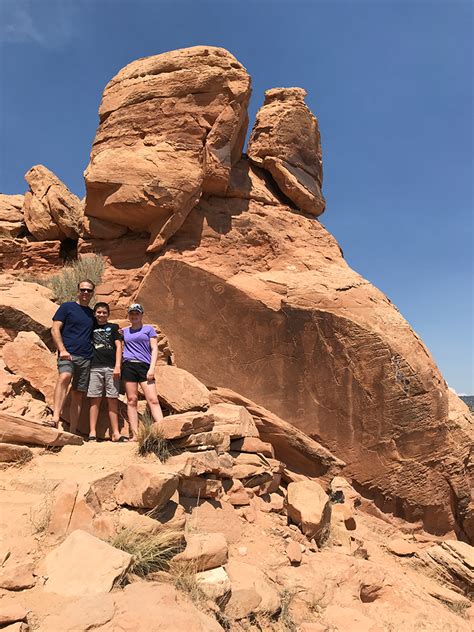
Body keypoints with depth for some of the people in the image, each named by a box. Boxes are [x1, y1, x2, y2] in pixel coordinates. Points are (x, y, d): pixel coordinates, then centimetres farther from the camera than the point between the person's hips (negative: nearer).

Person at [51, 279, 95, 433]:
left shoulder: (91, 314, 19)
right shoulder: (67, 307, 5)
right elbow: (55, 329, -2)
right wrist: (62, 350, -15)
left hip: (85, 358, 5)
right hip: (68, 355, -5)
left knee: (78, 395, 4)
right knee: (64, 377, -34)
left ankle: (72, 432, 8)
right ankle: (55, 418, -43)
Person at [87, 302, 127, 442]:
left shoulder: (113, 327, 13)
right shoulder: (91, 328, 16)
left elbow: (118, 346, 6)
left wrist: (117, 366, -4)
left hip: (111, 367, 0)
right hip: (95, 367, 1)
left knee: (112, 399, 0)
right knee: (95, 399, -2)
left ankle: (115, 433, 2)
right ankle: (92, 433, 0)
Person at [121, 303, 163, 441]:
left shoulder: (148, 329, 10)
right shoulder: (124, 331, 17)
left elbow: (154, 349, 4)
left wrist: (152, 368, -6)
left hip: (144, 366, -2)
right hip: (128, 366, 2)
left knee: (153, 400, -10)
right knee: (131, 400, 0)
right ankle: (135, 435, 3)